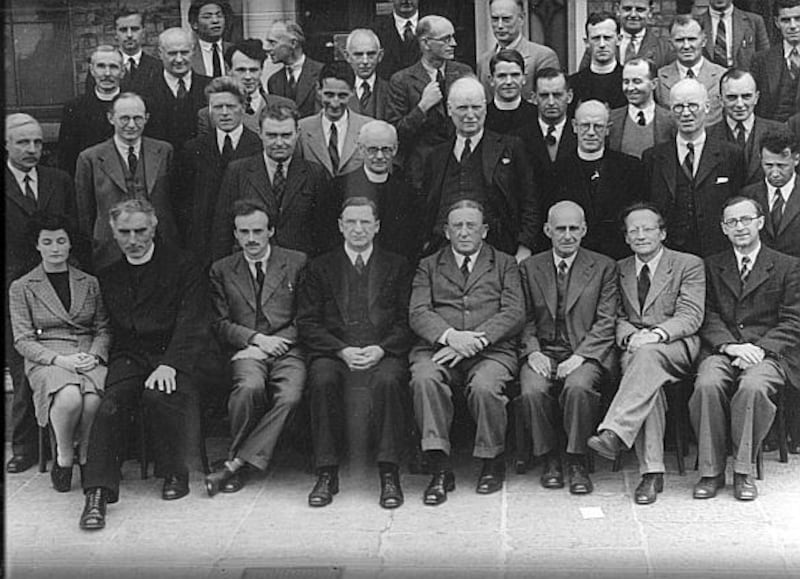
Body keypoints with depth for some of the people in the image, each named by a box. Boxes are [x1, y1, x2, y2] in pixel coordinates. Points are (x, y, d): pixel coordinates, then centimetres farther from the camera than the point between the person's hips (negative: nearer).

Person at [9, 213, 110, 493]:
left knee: (94, 400, -34)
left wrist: (94, 355, -8)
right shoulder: (21, 287, 9)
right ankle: (63, 456, -8)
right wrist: (59, 359, -14)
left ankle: (86, 457, -8)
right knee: (69, 397, -36)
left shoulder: (90, 283, 17)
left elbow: (103, 329, 15)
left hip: (89, 358, 2)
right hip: (45, 361, -2)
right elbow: (23, 340, 2)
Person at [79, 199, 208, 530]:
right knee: (110, 406, -26)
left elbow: (192, 325, -5)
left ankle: (174, 473, -11)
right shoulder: (108, 275, 17)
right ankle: (98, 493, -28)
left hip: (171, 354, -3)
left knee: (158, 394, -33)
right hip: (127, 357, 3)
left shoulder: (182, 267, 4)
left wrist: (169, 364, -18)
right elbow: (105, 328, 18)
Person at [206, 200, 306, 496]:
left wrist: (278, 340, -5)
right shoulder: (221, 270, 16)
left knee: (290, 396, -31)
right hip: (246, 350, 0)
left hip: (287, 348, 0)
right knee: (250, 387, -35)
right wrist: (256, 338, -6)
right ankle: (240, 463, -15)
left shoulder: (296, 262, 13)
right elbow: (220, 323, 10)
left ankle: (236, 463, -25)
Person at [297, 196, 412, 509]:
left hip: (384, 353, 0)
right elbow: (307, 323, 6)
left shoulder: (397, 266, 17)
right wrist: (342, 350, -10)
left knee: (388, 381, -34)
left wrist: (381, 349, -12)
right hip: (333, 352, 1)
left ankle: (389, 475, -28)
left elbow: (406, 322, 8)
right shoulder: (320, 268, 16)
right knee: (322, 381, -32)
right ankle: (327, 475, -23)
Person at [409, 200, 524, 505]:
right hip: (438, 347, 1)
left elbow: (515, 313, 3)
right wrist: (450, 335, -16)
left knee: (484, 386, -33)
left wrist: (476, 340, -12)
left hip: (491, 349, -1)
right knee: (424, 379, -33)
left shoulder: (505, 264, 19)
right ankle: (440, 470, -26)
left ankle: (493, 463, -7)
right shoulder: (428, 266, 20)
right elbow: (417, 313, 5)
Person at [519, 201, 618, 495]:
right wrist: (533, 351, -10)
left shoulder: (603, 267, 7)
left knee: (578, 387, -34)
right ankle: (550, 459, -7)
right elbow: (525, 319, 9)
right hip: (543, 352, 2)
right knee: (532, 390, -29)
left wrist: (579, 356, -15)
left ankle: (577, 463, -16)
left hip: (586, 353, -2)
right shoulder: (529, 267, 13)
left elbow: (606, 322, -1)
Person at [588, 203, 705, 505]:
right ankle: (652, 472, -35)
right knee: (649, 380, -32)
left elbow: (691, 316, -5)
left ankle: (614, 432, -50)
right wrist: (630, 336, -10)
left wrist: (656, 334, -23)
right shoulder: (620, 270, 19)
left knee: (648, 353, -38)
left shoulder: (689, 265, 6)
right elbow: (619, 317, 15)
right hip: (636, 350, 3)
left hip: (677, 348, -2)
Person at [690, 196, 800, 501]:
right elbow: (707, 316, 7)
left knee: (752, 386, -35)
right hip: (722, 350, 2)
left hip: (769, 352, -2)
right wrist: (729, 345, -13)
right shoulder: (712, 266, 17)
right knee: (707, 384, -31)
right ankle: (711, 470, -21)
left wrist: (761, 349, -13)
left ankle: (743, 470, -20)